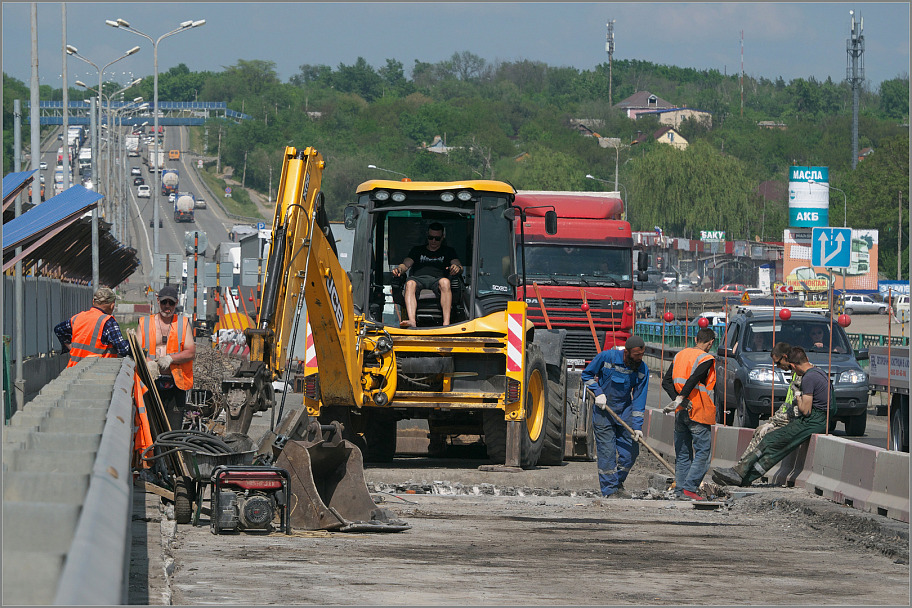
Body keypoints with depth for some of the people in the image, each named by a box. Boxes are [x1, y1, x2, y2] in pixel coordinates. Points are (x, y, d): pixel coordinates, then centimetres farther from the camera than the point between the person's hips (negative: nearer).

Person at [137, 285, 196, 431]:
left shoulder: (183, 323, 11)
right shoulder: (144, 323, 10)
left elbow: (191, 352, 2)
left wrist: (170, 358, -14)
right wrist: (148, 363, -19)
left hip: (176, 385, 1)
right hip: (151, 384, -1)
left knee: (174, 429, -2)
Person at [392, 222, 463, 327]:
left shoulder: (448, 251, 27)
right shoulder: (417, 250, 31)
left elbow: (459, 266, 12)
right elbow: (406, 264, 17)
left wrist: (457, 267, -15)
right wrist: (399, 269, -9)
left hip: (437, 280, -1)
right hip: (419, 278, 1)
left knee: (445, 282, -38)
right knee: (410, 283, -37)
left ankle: (446, 322, -52)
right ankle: (412, 322, -56)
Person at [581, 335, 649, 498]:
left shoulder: (642, 370, -8)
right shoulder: (606, 357, -15)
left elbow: (639, 400, -7)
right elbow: (587, 374, 0)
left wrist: (637, 426, -14)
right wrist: (598, 392, -15)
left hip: (625, 411, 3)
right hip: (603, 411, -3)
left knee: (631, 451, 1)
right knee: (607, 452, -6)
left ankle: (618, 484, 22)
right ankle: (610, 491, 1)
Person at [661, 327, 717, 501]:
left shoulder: (680, 355, 12)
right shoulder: (706, 359, -9)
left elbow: (666, 382, 5)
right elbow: (693, 380, -23)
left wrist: (679, 400, -6)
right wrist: (680, 399, -23)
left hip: (681, 413, 7)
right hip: (699, 413, -7)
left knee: (682, 453, 11)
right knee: (703, 451, -1)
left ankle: (680, 490, 10)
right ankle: (690, 487, -10)